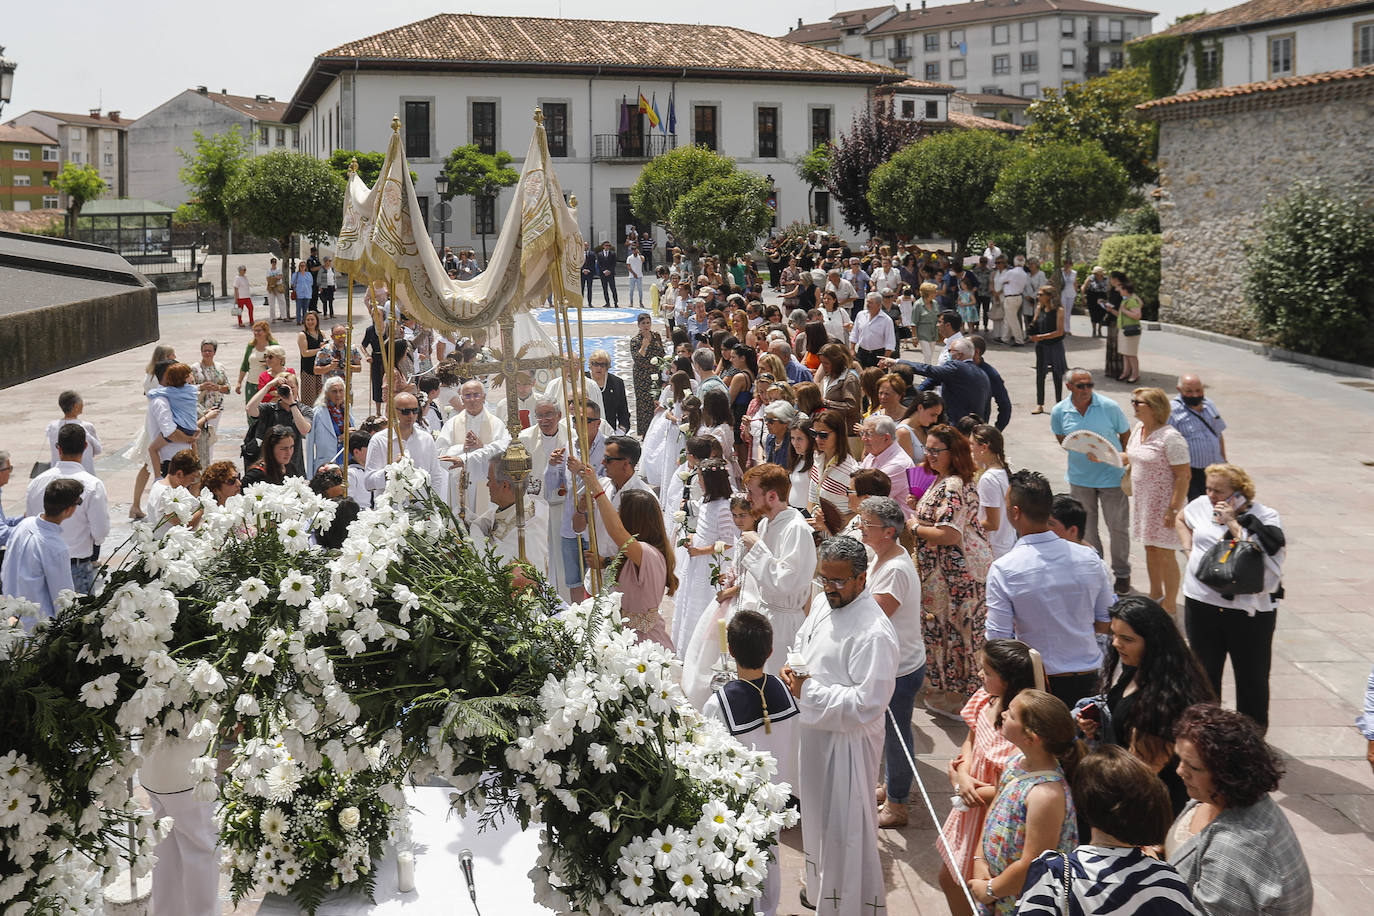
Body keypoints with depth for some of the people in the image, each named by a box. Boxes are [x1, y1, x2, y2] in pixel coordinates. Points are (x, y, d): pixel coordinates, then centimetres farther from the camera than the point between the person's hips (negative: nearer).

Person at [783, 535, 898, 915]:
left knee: (844, 823, 2)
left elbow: (867, 703, -28)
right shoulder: (823, 603, 2)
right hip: (814, 727, 9)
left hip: (848, 738, -9)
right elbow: (802, 642, 20)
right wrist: (792, 665, -3)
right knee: (817, 814, 24)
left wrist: (809, 691, -24)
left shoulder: (874, 633, -26)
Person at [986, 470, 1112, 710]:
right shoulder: (1089, 557, -3)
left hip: (1039, 680, -4)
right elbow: (1105, 624, 6)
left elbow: (998, 639, -15)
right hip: (1088, 677, 4)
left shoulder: (1003, 569, -15)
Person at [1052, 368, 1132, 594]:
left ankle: (1122, 573, 22)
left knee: (1118, 527, 6)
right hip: (1080, 479, 2)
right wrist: (1079, 455, 4)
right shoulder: (1059, 412, -6)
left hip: (1112, 476, -2)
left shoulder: (1109, 407, -12)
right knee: (1085, 529, 11)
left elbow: (1126, 436, 0)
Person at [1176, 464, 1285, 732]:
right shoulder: (1202, 505, 5)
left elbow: (1259, 553, -24)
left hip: (1249, 610, -4)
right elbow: (1181, 520, 26)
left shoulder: (1265, 517, -8)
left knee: (1251, 674, 5)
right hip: (1201, 604, 4)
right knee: (1204, 671, 15)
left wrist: (1232, 522, -20)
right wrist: (1189, 547, 10)